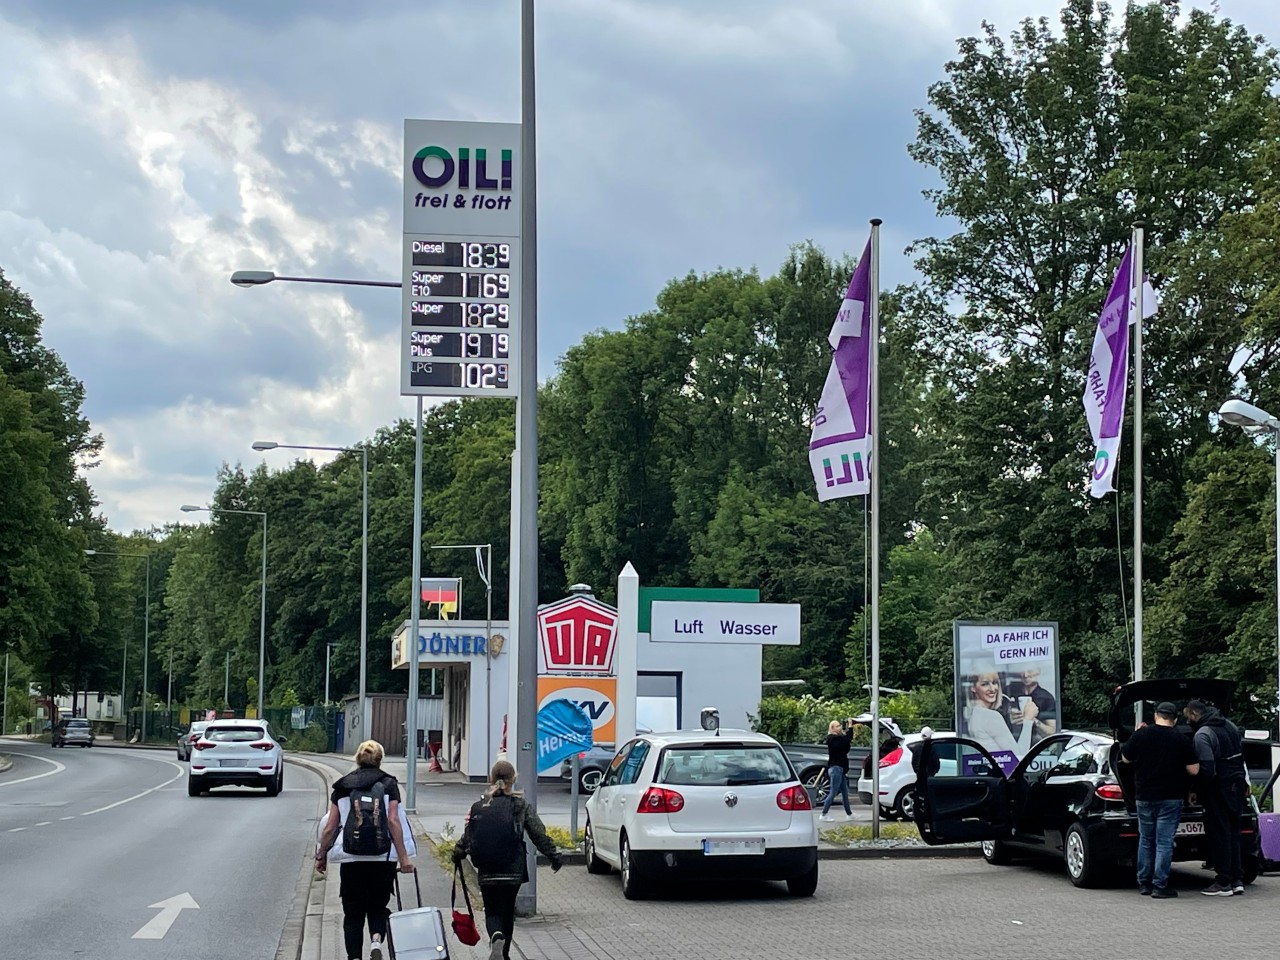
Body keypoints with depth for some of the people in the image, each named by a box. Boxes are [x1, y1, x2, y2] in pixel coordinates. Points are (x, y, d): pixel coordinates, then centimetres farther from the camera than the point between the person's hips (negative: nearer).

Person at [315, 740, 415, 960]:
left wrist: (321, 855, 19)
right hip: (382, 857, -1)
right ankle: (377, 940, -15)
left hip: (350, 859, 1)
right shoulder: (388, 784, 2)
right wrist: (404, 857, -7)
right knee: (378, 907, 12)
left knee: (353, 913, 10)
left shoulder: (341, 787, 8)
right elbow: (393, 822, -7)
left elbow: (330, 827, 6)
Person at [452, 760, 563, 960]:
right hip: (514, 869, 1)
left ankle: (496, 938, -26)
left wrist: (457, 855, 17)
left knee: (492, 912, 5)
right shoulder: (521, 806, -4)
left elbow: (468, 838, -2)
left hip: (488, 872, -1)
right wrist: (555, 857, 5)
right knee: (508, 911, 18)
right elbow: (539, 835, -4)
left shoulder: (478, 807, -3)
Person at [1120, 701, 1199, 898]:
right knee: (1164, 843, 0)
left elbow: (1125, 758, 8)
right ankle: (1159, 886, -4)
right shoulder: (1181, 740, -8)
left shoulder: (1141, 735, -4)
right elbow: (1193, 770, -6)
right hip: (1170, 798, -2)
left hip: (1144, 797, 2)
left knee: (1145, 841, 15)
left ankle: (1144, 883, 18)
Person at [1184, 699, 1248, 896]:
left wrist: (1196, 790, -11)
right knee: (1233, 833, 14)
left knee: (1219, 835, -2)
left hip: (1218, 790, -8)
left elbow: (1206, 768, -22)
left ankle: (1223, 883, 0)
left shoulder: (1202, 735, -16)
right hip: (1237, 786, 8)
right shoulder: (1230, 726, 12)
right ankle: (1237, 880, 15)